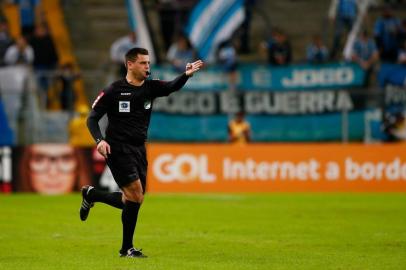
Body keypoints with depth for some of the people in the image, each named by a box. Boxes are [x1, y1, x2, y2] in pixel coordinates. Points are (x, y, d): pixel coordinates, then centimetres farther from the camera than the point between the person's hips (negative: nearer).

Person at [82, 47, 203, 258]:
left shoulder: (150, 87, 5)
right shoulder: (114, 91, -7)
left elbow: (172, 87, -15)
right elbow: (92, 118, -4)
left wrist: (186, 75, -36)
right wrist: (99, 140, -21)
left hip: (139, 149, 7)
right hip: (118, 149, -6)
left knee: (132, 201, 10)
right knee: (136, 195, -16)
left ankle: (91, 195, 33)